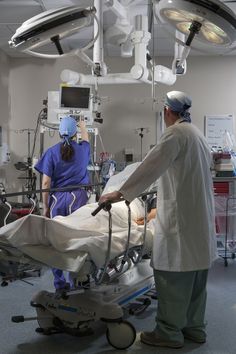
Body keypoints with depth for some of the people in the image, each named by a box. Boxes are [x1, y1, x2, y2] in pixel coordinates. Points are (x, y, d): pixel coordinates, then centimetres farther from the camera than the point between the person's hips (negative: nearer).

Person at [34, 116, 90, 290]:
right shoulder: (83, 150, 3)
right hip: (78, 197, 1)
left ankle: (59, 281, 14)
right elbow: (86, 139, 30)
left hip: (57, 198, 0)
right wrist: (83, 126, 50)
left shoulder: (52, 152, -2)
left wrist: (45, 206, 3)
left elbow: (46, 182, -5)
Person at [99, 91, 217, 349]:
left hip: (180, 220, -9)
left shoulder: (176, 133, -10)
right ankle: (194, 327, 24)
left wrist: (121, 194, -19)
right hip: (200, 219, 9)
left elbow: (151, 166, -20)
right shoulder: (197, 134, 17)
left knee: (172, 274, -2)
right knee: (195, 275, 14)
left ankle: (169, 332, 6)